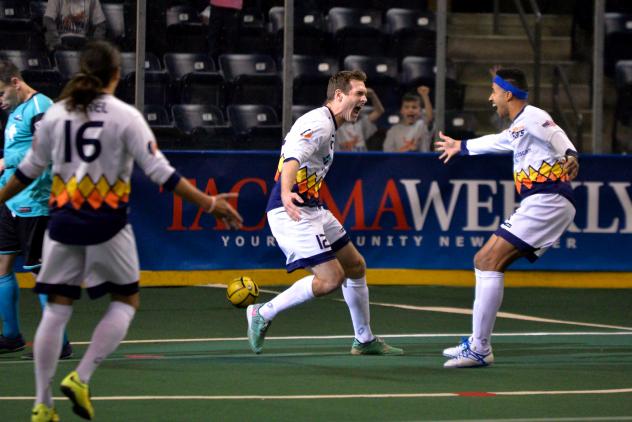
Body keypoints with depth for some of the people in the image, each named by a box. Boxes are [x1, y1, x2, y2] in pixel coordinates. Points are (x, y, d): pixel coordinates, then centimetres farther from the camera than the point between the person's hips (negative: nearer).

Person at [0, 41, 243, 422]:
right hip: (106, 222, -4)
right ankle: (81, 378, -3)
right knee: (126, 302, 12)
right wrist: (209, 204, -4)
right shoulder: (125, 116, -7)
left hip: (64, 221, 4)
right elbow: (160, 172, -9)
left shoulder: (56, 114, 4)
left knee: (57, 308, 8)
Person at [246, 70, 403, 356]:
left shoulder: (326, 125, 17)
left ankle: (365, 340, 26)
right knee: (331, 278, -19)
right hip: (292, 212, -11)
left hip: (312, 210, 11)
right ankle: (264, 314, -8)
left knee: (356, 267, 15)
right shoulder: (319, 124, -16)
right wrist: (286, 193, -51)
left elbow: (292, 149, 29)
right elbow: (292, 158, -32)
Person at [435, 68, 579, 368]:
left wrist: (570, 156, -43)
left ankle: (479, 349, -20)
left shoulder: (532, 117, -7)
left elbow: (558, 137, -23)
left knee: (491, 262, -17)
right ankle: (478, 343, 16)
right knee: (483, 261, 13)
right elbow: (496, 142, 46)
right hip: (537, 205, 10)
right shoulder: (517, 128, 25)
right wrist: (461, 147, 61)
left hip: (548, 201, -10)